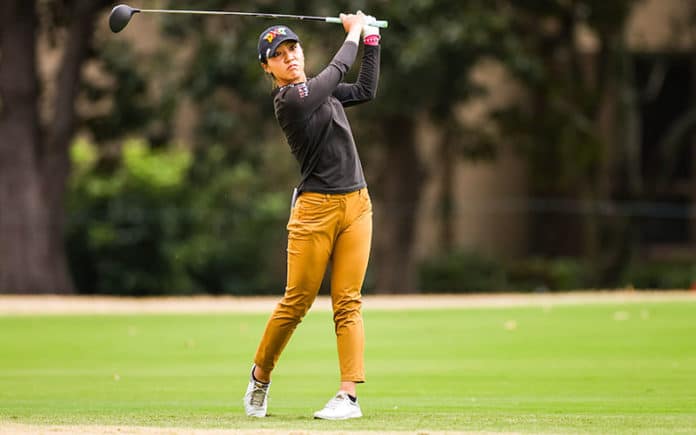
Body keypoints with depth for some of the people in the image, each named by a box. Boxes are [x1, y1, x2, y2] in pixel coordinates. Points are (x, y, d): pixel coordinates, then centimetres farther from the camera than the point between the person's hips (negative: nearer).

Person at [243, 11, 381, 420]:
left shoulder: (317, 90, 14)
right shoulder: (289, 99, -11)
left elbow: (366, 90, 23)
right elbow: (338, 69, -6)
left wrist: (371, 39, 19)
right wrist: (354, 33, 11)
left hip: (357, 206, 6)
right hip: (316, 208, -6)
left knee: (348, 303, -2)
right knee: (296, 303, -3)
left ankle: (349, 395, -8)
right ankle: (260, 377, 19)